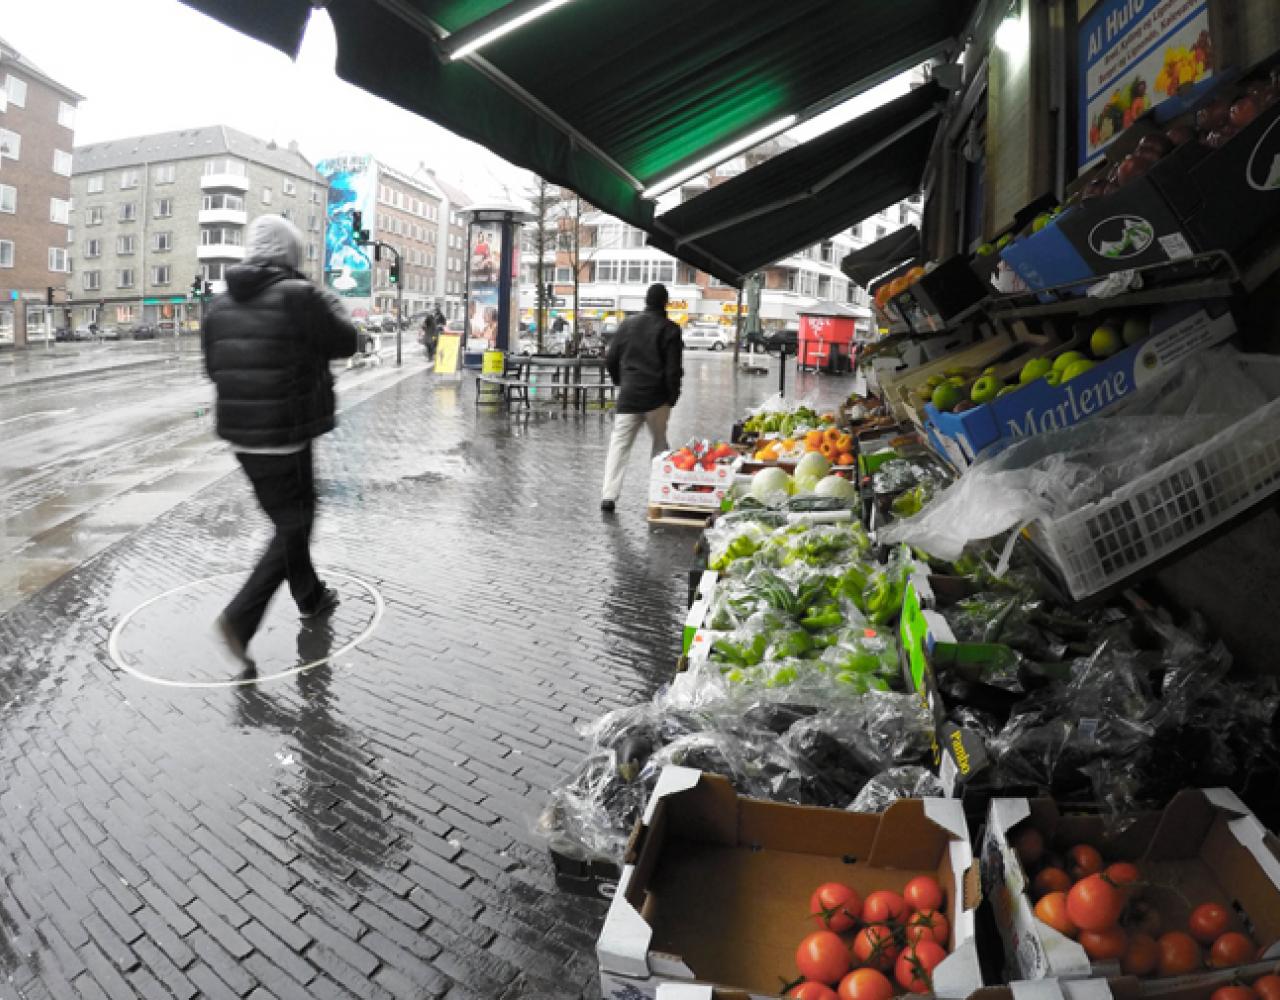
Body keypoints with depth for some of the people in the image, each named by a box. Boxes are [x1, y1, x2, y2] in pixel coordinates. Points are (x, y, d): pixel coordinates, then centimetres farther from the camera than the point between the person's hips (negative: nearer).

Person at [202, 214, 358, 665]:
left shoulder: (220, 304, 6)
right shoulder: (300, 296, -14)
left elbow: (213, 367, 13)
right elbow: (346, 342, -2)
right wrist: (332, 304, 12)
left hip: (240, 434, 7)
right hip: (285, 436, -7)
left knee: (290, 516, 22)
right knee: (293, 525, 3)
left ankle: (311, 595, 35)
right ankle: (241, 616, -5)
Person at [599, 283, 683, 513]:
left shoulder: (627, 325, 8)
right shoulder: (669, 329, -3)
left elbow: (610, 360, 11)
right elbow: (673, 369, -7)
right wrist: (672, 398, 3)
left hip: (628, 396, 2)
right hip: (657, 399, -2)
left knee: (619, 445, 1)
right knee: (660, 444, 14)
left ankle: (609, 496, -8)